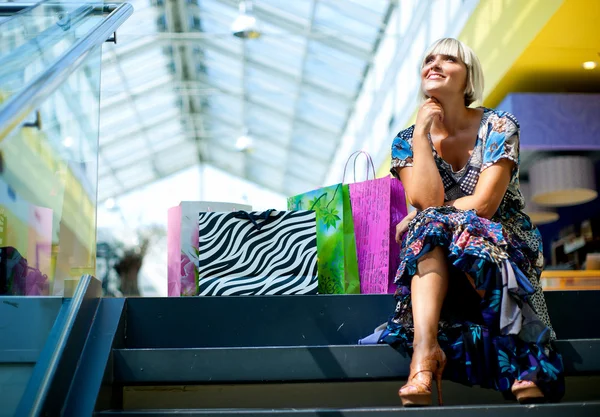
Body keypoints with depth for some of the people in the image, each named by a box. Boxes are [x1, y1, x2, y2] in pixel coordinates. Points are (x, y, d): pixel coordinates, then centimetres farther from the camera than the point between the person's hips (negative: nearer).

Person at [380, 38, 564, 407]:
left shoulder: (498, 127, -4)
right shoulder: (407, 140, 4)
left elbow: (484, 204, -14)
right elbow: (427, 200, -14)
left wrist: (416, 221, -10)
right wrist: (421, 134, -14)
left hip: (505, 244, -2)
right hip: (439, 252, 2)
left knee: (429, 228, -31)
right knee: (429, 224, -32)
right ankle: (425, 347, -45)